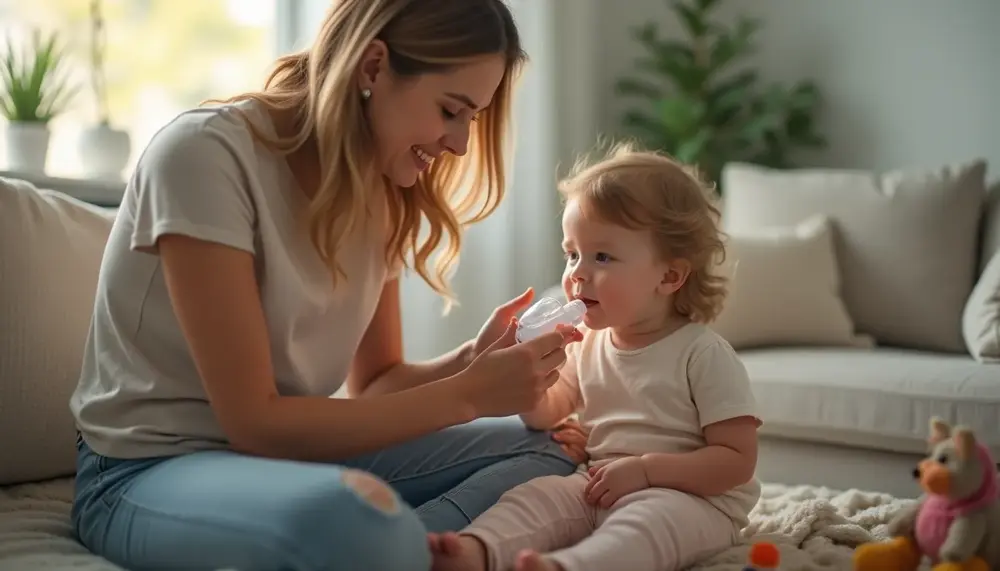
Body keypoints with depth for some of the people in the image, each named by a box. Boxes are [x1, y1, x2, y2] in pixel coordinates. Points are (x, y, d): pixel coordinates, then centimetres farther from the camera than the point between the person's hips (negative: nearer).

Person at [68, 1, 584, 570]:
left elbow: (375, 382, 9)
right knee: (353, 521, -40)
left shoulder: (384, 193, 3)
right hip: (151, 469, -8)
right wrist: (465, 395, -21)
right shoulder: (206, 154, -20)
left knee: (546, 448, -5)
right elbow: (255, 421, -22)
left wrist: (468, 363, -12)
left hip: (286, 450, 8)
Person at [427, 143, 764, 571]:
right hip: (597, 488, 7)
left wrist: (645, 469, -22)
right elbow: (548, 413, 24)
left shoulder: (703, 354, -9)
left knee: (649, 517, -36)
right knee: (537, 495, -18)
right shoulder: (588, 345, 11)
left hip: (689, 497, -6)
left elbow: (737, 460, -13)